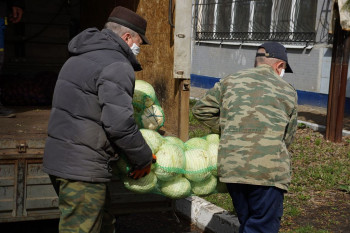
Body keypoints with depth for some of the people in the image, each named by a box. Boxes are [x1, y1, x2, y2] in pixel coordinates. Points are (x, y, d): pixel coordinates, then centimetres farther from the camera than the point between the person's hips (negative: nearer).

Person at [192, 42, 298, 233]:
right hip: (269, 169, -3)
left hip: (230, 166, 3)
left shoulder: (230, 81, 13)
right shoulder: (288, 91, 11)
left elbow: (201, 110, 16)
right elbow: (288, 136, 15)